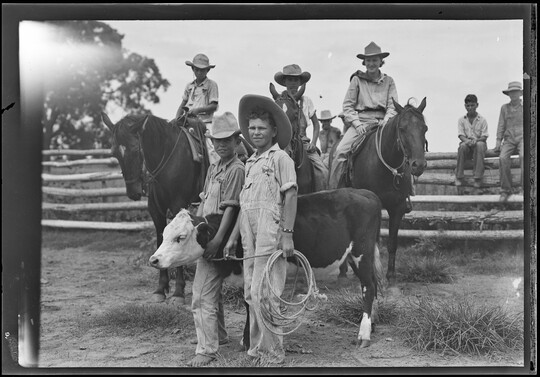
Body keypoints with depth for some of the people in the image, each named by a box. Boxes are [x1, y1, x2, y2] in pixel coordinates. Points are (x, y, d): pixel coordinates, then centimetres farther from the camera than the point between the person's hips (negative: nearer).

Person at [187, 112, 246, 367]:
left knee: (203, 295, -10)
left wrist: (218, 239, -27)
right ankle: (219, 335, 38)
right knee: (212, 291, 22)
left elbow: (231, 207, -20)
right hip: (205, 234, 9)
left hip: (216, 238, -9)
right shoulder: (213, 169, 13)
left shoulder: (237, 170, -13)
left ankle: (207, 349, -5)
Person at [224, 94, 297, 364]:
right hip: (250, 238, 8)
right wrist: (233, 237, 17)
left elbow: (290, 196, -9)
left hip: (270, 236, -8)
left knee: (262, 293, -10)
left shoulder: (280, 158, -3)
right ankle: (257, 348, 21)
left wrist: (287, 235, -16)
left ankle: (273, 353, 0)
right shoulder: (250, 163, 19)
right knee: (250, 294, 10)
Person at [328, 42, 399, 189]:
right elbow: (347, 105, 6)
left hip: (382, 122, 1)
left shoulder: (388, 81, 13)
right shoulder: (357, 79, 9)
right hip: (360, 121, -1)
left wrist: (387, 119, -12)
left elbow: (392, 105, 8)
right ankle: (333, 189, -15)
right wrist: (356, 123, -8)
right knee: (340, 151, -23)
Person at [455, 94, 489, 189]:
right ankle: (459, 177, -29)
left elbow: (484, 136, -4)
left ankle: (478, 178, -36)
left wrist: (476, 140, -26)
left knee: (480, 144, -36)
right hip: (467, 145, 1)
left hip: (479, 143, -1)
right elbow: (461, 135, -3)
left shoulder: (482, 120, 3)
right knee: (463, 145, -35)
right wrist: (467, 141, -26)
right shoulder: (461, 120, 7)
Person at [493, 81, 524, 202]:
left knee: (524, 156, -34)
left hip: (523, 138, -2)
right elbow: (501, 126, 11)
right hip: (509, 139, 2)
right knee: (503, 158, -28)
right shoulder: (504, 108, 13)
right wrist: (498, 142, -1)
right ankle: (505, 190, -21)